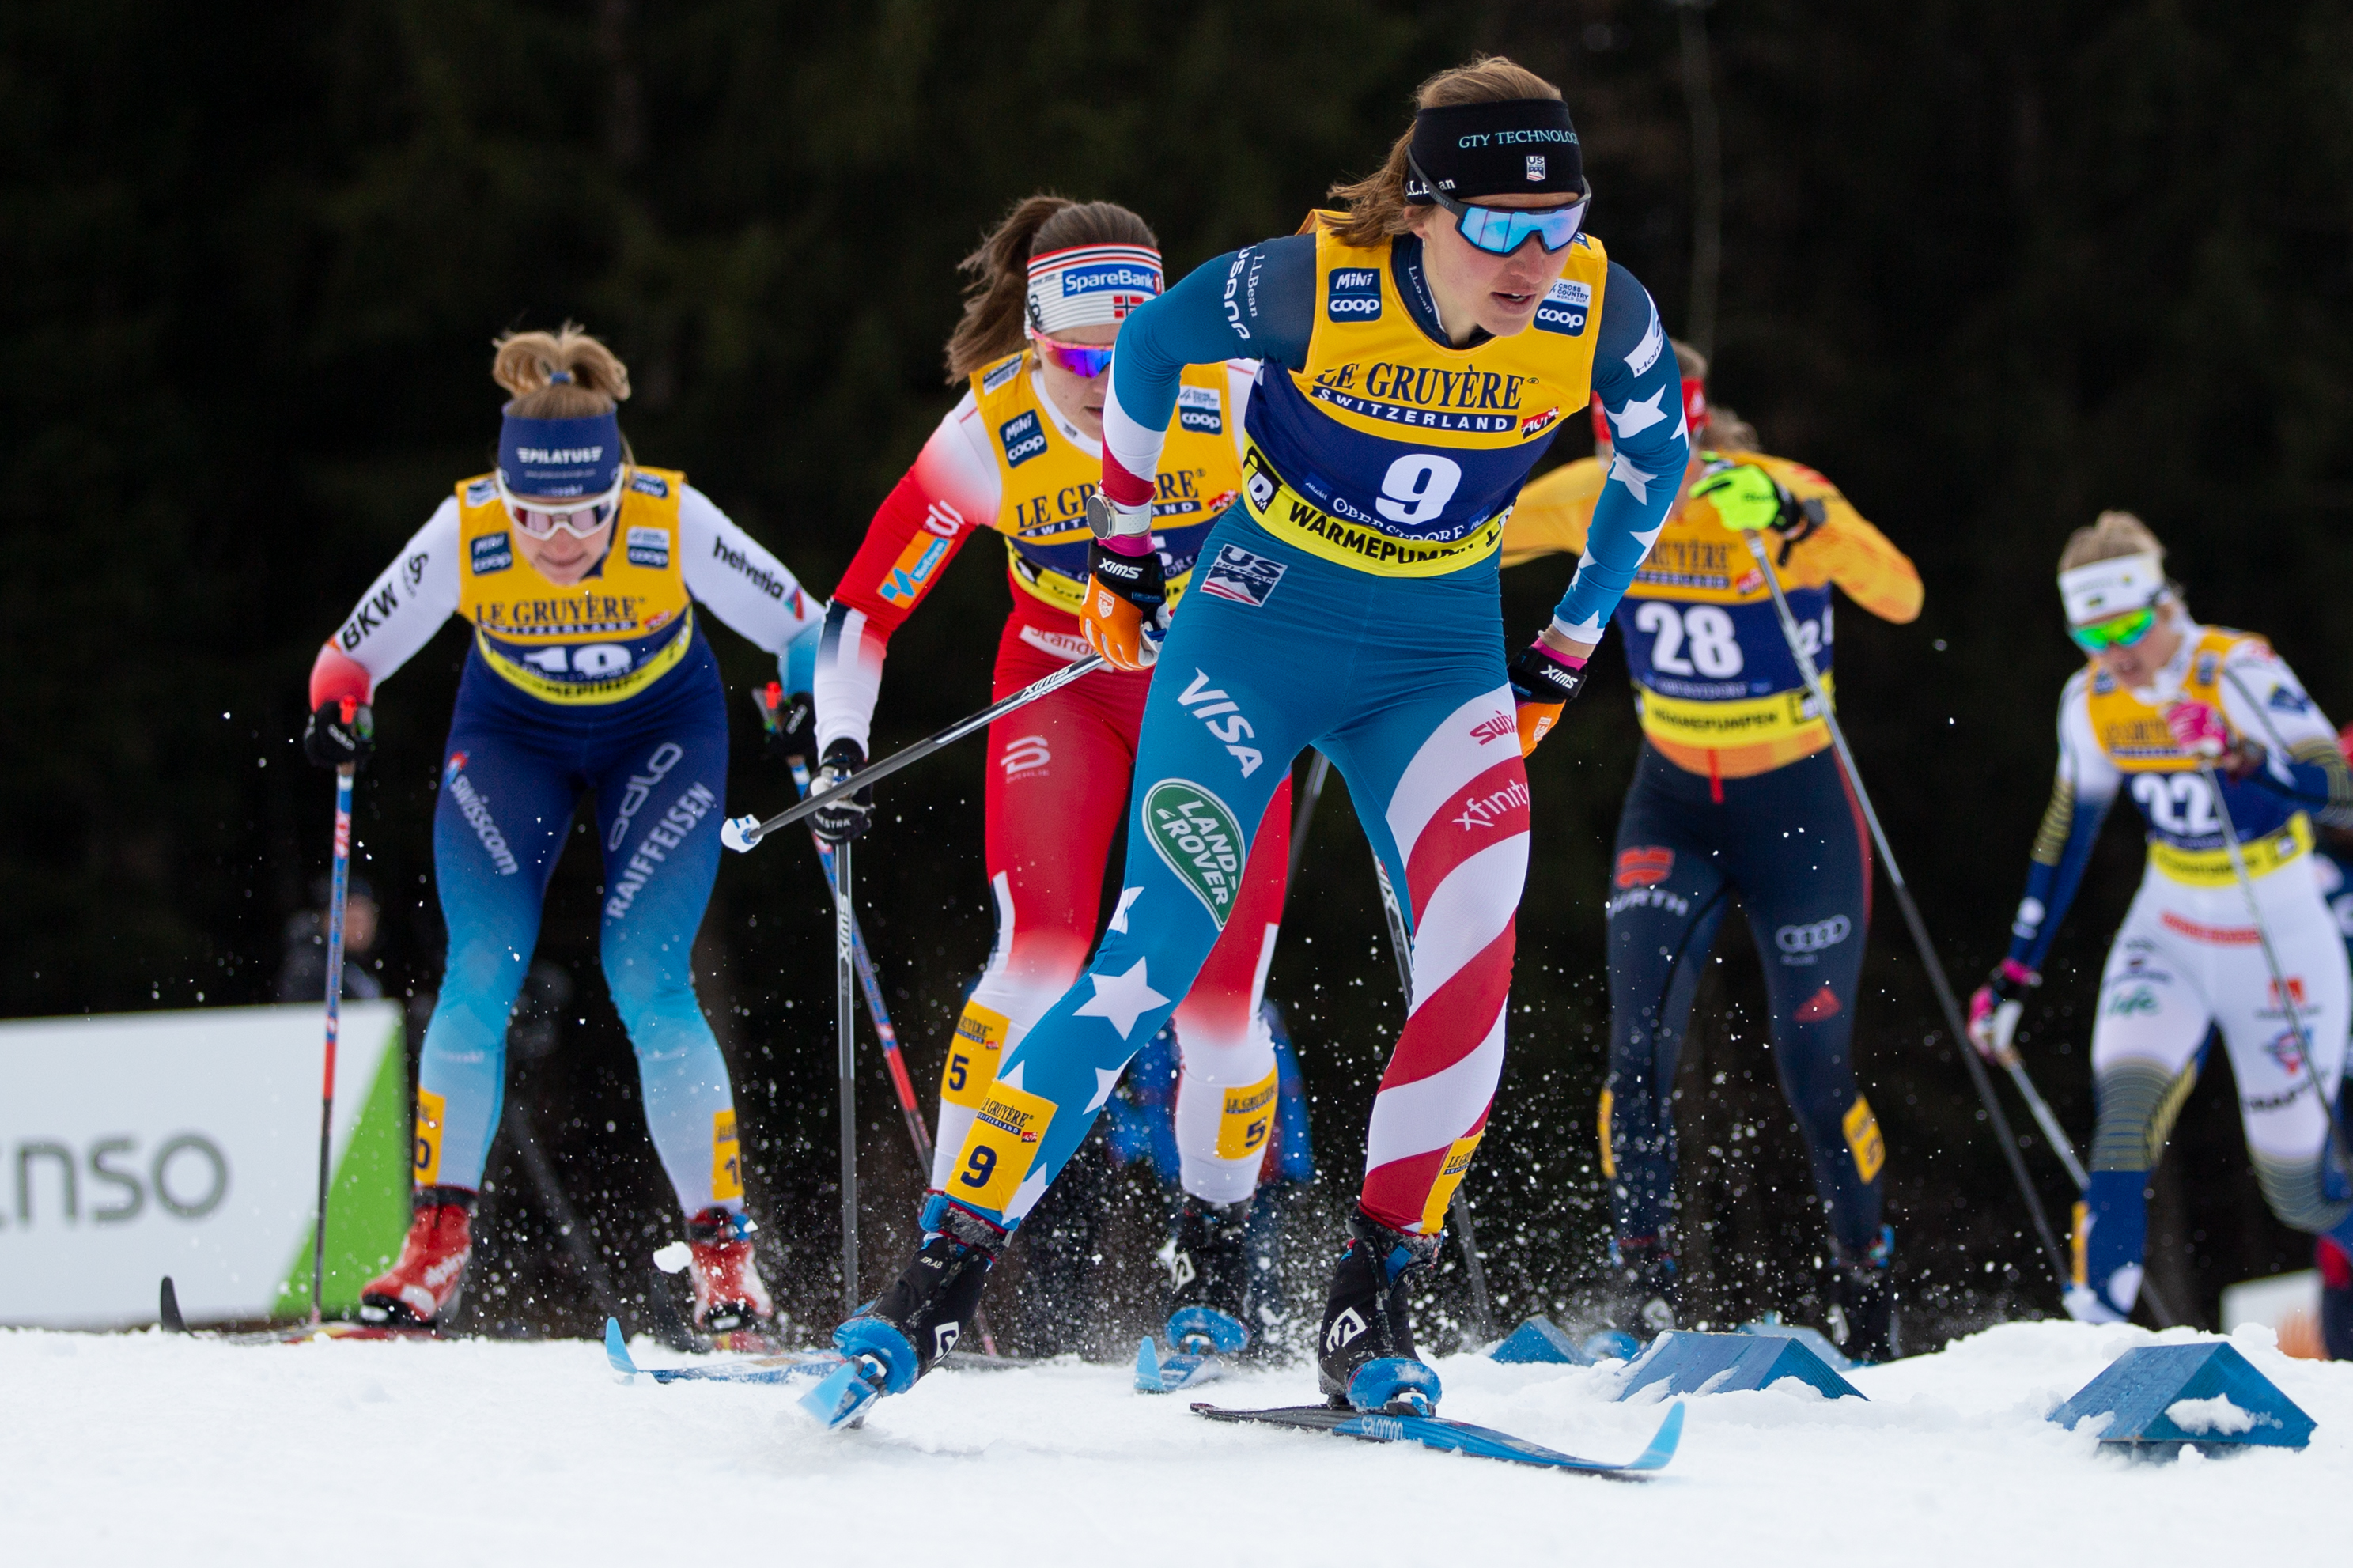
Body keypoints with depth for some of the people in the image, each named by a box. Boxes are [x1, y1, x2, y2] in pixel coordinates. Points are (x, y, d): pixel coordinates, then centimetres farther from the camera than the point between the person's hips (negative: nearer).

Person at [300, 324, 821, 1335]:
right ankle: (440, 1240, 1)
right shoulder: (465, 534, -27)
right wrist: (338, 710, -36)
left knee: (647, 981, -14)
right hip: (512, 728, 1)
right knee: (480, 977, -10)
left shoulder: (675, 525, -30)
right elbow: (354, 652, -16)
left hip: (661, 727, -1)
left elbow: (801, 629, -19)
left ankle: (721, 1244, -5)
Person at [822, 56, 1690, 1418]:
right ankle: (949, 1267, -4)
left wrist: (1567, 655, 11)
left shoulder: (1600, 315, -16)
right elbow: (1149, 348, -3)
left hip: (1437, 662, 2)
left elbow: (1657, 455, 6)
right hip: (1260, 627, -2)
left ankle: (1373, 1302, -12)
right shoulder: (1311, 287, -24)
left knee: (1477, 943, -21)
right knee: (1156, 957, -12)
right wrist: (1124, 552, 8)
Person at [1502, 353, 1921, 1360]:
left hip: (1799, 817, -3)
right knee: (1639, 1043, -16)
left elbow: (1901, 599, -36)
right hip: (1672, 812, 3)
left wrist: (1811, 529, -51)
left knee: (1813, 1072, 1)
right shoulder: (1596, 500, -9)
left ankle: (1865, 1285, 24)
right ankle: (1641, 1292, -8)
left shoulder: (1781, 498, -21)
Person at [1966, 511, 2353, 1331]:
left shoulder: (2239, 672, -20)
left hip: (2282, 943, -4)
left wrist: (2252, 761, -48)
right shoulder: (2092, 701, -4)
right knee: (2120, 1120, -21)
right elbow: (2066, 834, 8)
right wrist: (2015, 971, 9)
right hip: (2168, 936, 4)